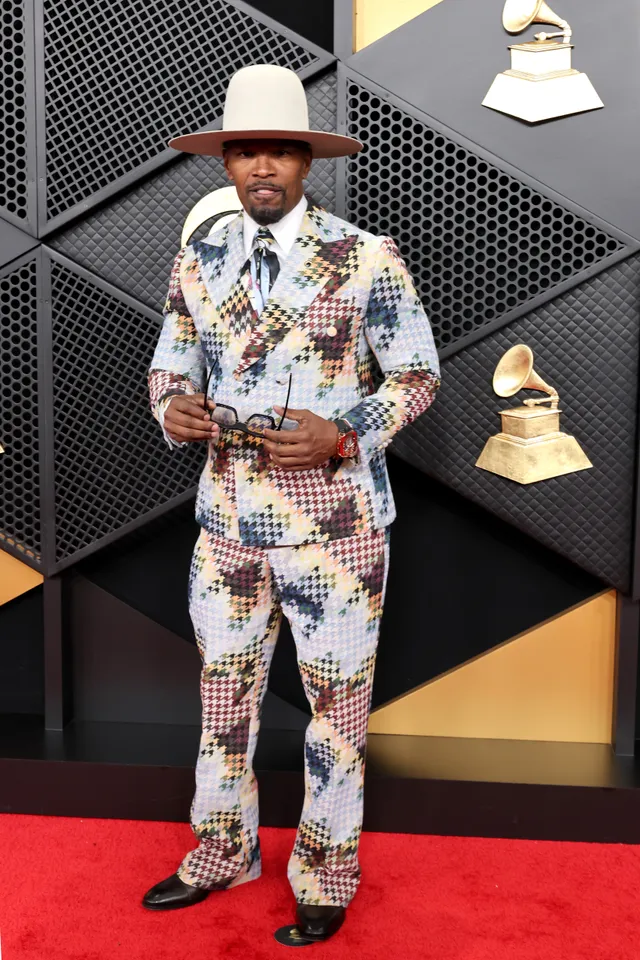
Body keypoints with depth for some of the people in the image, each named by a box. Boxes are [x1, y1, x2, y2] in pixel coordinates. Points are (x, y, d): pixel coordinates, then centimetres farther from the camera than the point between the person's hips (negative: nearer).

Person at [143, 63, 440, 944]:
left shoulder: (365, 260, -7)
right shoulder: (198, 263, 5)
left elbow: (419, 375, -4)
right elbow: (169, 368, 11)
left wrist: (342, 433, -21)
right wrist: (174, 409, -13)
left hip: (335, 523, -3)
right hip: (228, 518, 4)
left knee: (338, 696, 9)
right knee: (224, 687, 15)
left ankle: (327, 873, 31)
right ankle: (224, 852, 38)